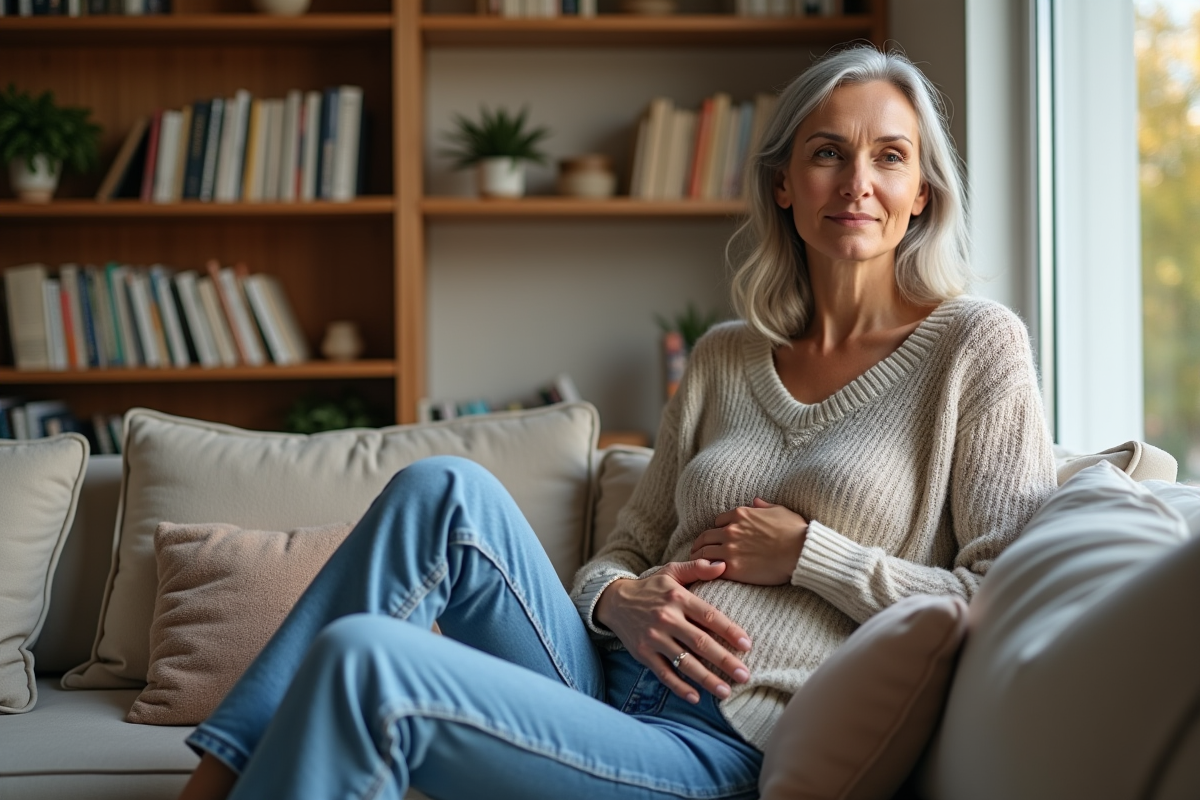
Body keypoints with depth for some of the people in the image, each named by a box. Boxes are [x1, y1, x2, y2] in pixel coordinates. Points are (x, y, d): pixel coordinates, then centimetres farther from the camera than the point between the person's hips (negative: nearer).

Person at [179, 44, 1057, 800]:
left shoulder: (978, 346, 2)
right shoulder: (725, 358, 18)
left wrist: (805, 555, -8)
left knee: (359, 660, -26)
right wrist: (620, 600, -5)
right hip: (610, 682, 6)